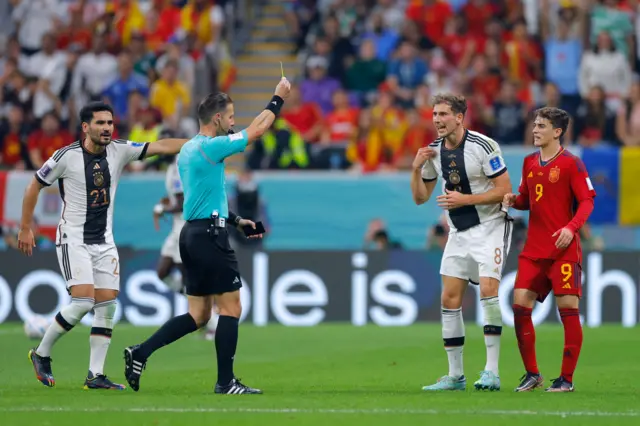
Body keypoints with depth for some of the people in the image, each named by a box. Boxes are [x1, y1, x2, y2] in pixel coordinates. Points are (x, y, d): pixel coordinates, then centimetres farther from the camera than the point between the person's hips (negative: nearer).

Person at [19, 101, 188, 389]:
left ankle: (95, 375, 2)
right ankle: (41, 354, 0)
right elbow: (34, 187, -1)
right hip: (73, 240, -5)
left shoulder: (119, 151, -1)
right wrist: (25, 229, 1)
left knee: (107, 306, -2)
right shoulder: (66, 156, -11)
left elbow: (161, 146, -5)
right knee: (83, 302, -18)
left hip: (104, 241, 5)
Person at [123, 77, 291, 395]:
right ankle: (225, 382, -2)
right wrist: (278, 98, 3)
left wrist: (236, 220, 25)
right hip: (209, 235, -9)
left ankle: (140, 353, 3)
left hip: (192, 233, 9)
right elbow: (257, 130, -9)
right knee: (231, 308, -3)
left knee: (198, 315, 10)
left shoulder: (188, 150, 16)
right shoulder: (210, 147, -13)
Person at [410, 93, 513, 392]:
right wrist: (416, 169, -7)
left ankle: (492, 372, -19)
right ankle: (455, 375, 9)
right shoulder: (433, 151, 3)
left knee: (488, 289, -21)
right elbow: (420, 198, 10)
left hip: (490, 226, -7)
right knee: (450, 299, 1)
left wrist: (464, 199, -21)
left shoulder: (483, 146, -16)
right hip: (458, 231, 7)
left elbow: (505, 190, -17)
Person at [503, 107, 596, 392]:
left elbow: (587, 201, -9)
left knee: (568, 308, -7)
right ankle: (532, 374, 10)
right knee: (520, 306, -2)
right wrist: (514, 200, -2)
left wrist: (571, 227, -24)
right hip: (534, 249, 6)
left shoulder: (571, 163, -6)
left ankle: (566, 379, 1)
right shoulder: (530, 163, 12)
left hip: (564, 248, -6)